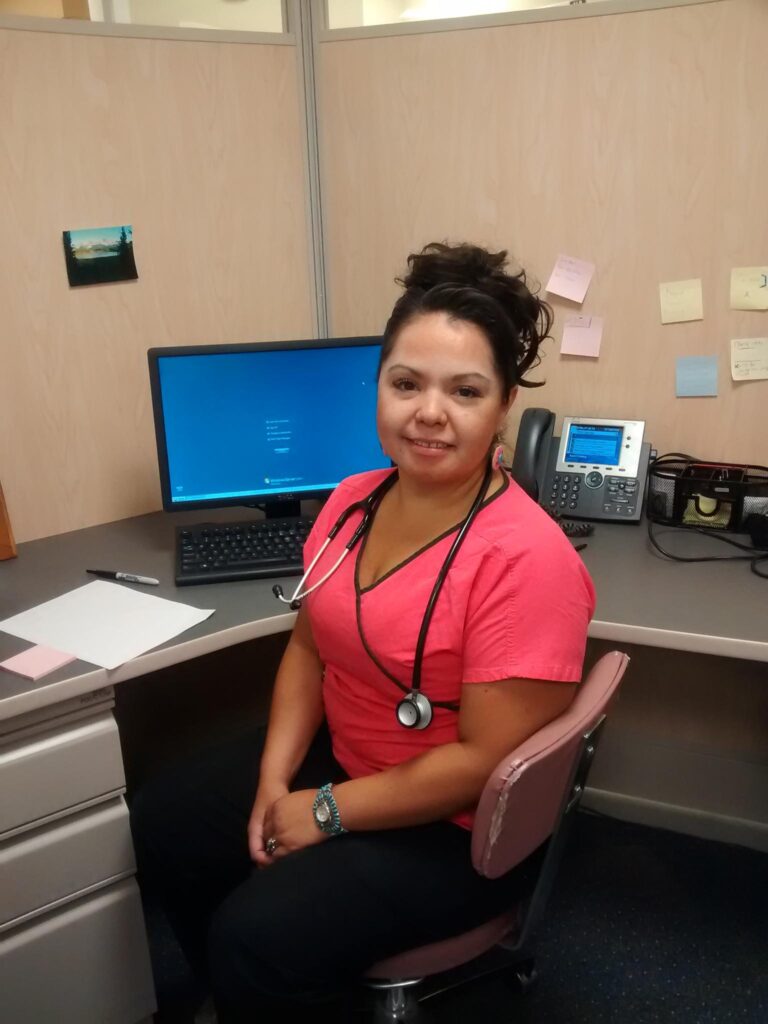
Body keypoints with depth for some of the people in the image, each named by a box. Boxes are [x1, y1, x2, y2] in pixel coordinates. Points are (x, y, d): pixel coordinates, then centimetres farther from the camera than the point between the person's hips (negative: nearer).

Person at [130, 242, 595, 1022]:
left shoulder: (525, 556, -29)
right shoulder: (351, 501, -5)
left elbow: (485, 760, -25)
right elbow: (309, 645, 5)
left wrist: (326, 812, -17)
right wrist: (274, 776, -6)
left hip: (457, 827, -7)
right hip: (336, 755, 8)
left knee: (253, 934, -16)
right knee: (160, 826, 14)